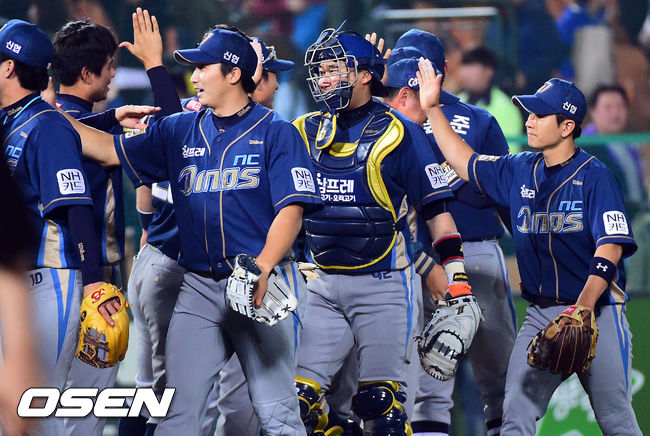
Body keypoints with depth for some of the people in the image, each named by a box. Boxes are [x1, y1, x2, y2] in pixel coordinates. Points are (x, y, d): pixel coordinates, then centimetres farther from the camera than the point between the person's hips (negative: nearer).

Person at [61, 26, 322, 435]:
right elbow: (111, 150, 14)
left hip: (261, 287, -5)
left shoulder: (277, 133, -1)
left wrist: (260, 270, -23)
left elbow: (290, 210, -9)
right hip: (199, 288, 5)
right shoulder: (180, 131, 14)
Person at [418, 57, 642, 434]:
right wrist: (432, 108, 17)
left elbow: (610, 248, -16)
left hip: (597, 312, -5)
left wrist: (582, 309, -27)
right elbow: (465, 163, 23)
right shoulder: (520, 171, 10)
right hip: (541, 314, 6)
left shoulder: (595, 176, -9)